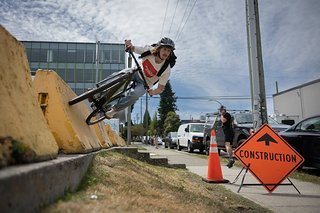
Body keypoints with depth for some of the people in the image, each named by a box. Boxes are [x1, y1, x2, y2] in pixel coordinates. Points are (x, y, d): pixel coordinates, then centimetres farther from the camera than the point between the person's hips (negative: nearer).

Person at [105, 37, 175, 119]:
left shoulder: (167, 70, -28)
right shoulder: (149, 50, -25)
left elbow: (160, 88, -22)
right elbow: (132, 48, -11)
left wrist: (153, 92, -43)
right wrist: (129, 45, -35)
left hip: (145, 83, -3)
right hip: (136, 73, 4)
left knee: (135, 95, -30)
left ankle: (114, 110, -13)